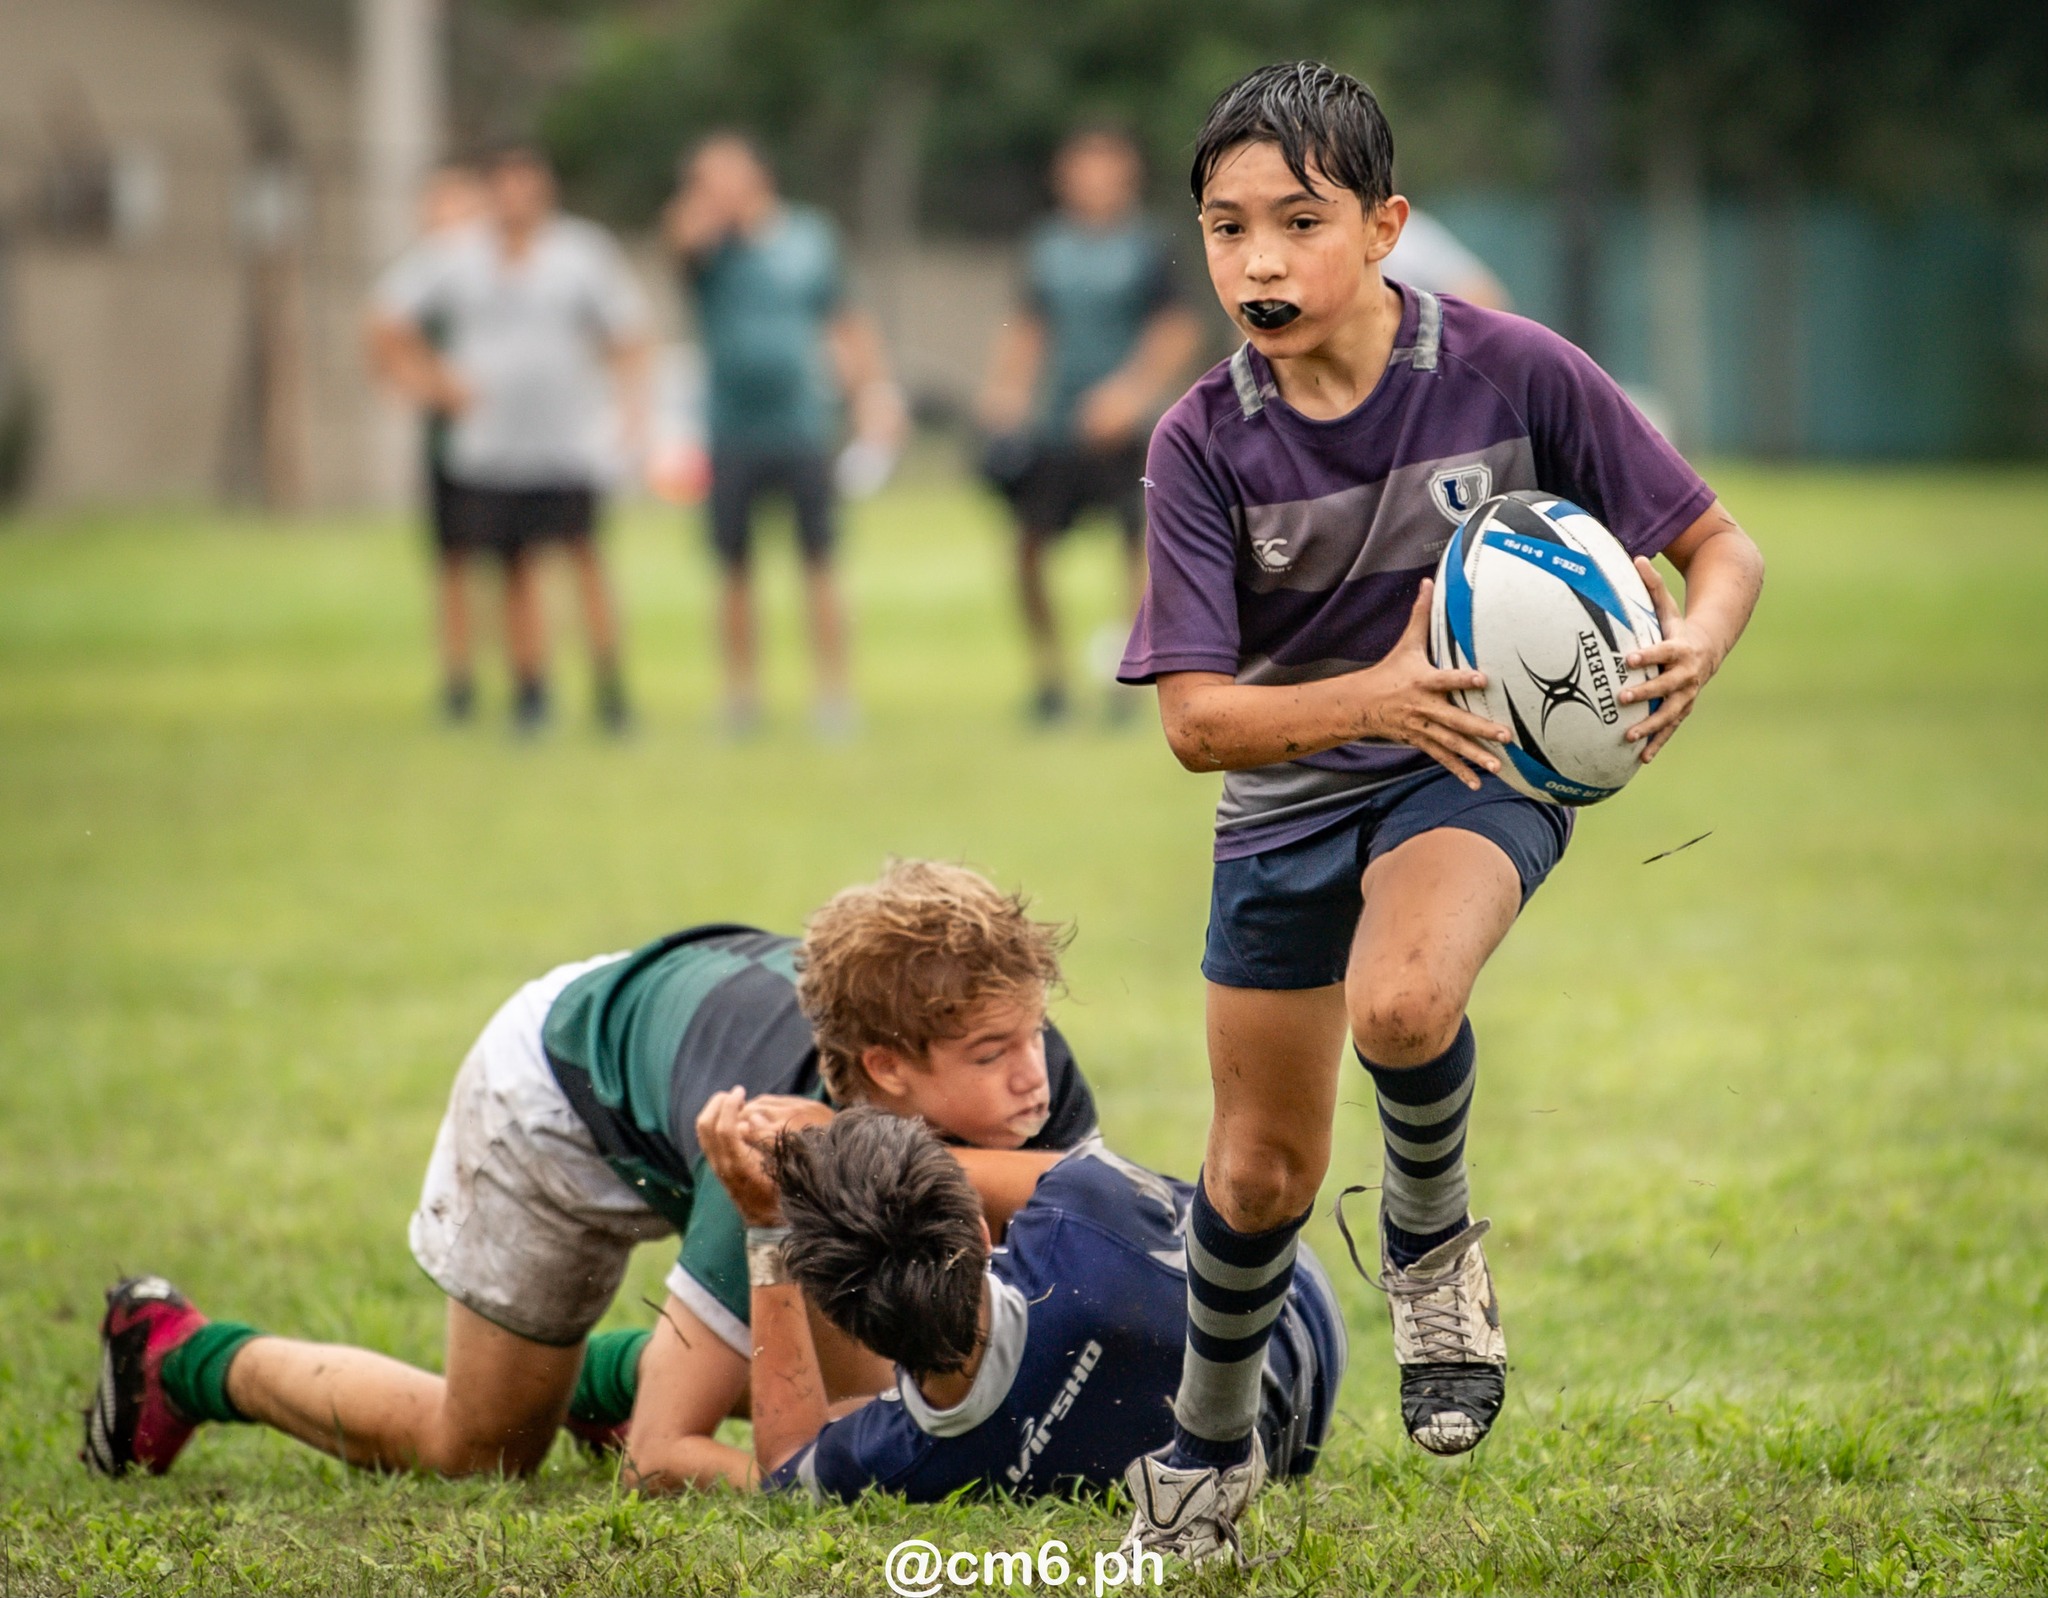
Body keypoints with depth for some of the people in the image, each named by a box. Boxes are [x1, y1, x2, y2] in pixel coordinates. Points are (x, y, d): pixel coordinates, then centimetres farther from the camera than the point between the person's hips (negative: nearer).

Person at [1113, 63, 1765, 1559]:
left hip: (1484, 764, -2)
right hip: (1290, 794, 2)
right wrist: (1376, 697, -38)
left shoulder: (1513, 371, -18)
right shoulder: (1205, 443, -15)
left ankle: (1433, 1242, -1)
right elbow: (1196, 719, -20)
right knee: (1263, 1170, 9)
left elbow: (1723, 549, -10)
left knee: (1399, 1006, -34)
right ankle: (1209, 1453, 37)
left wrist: (1695, 643, -33)